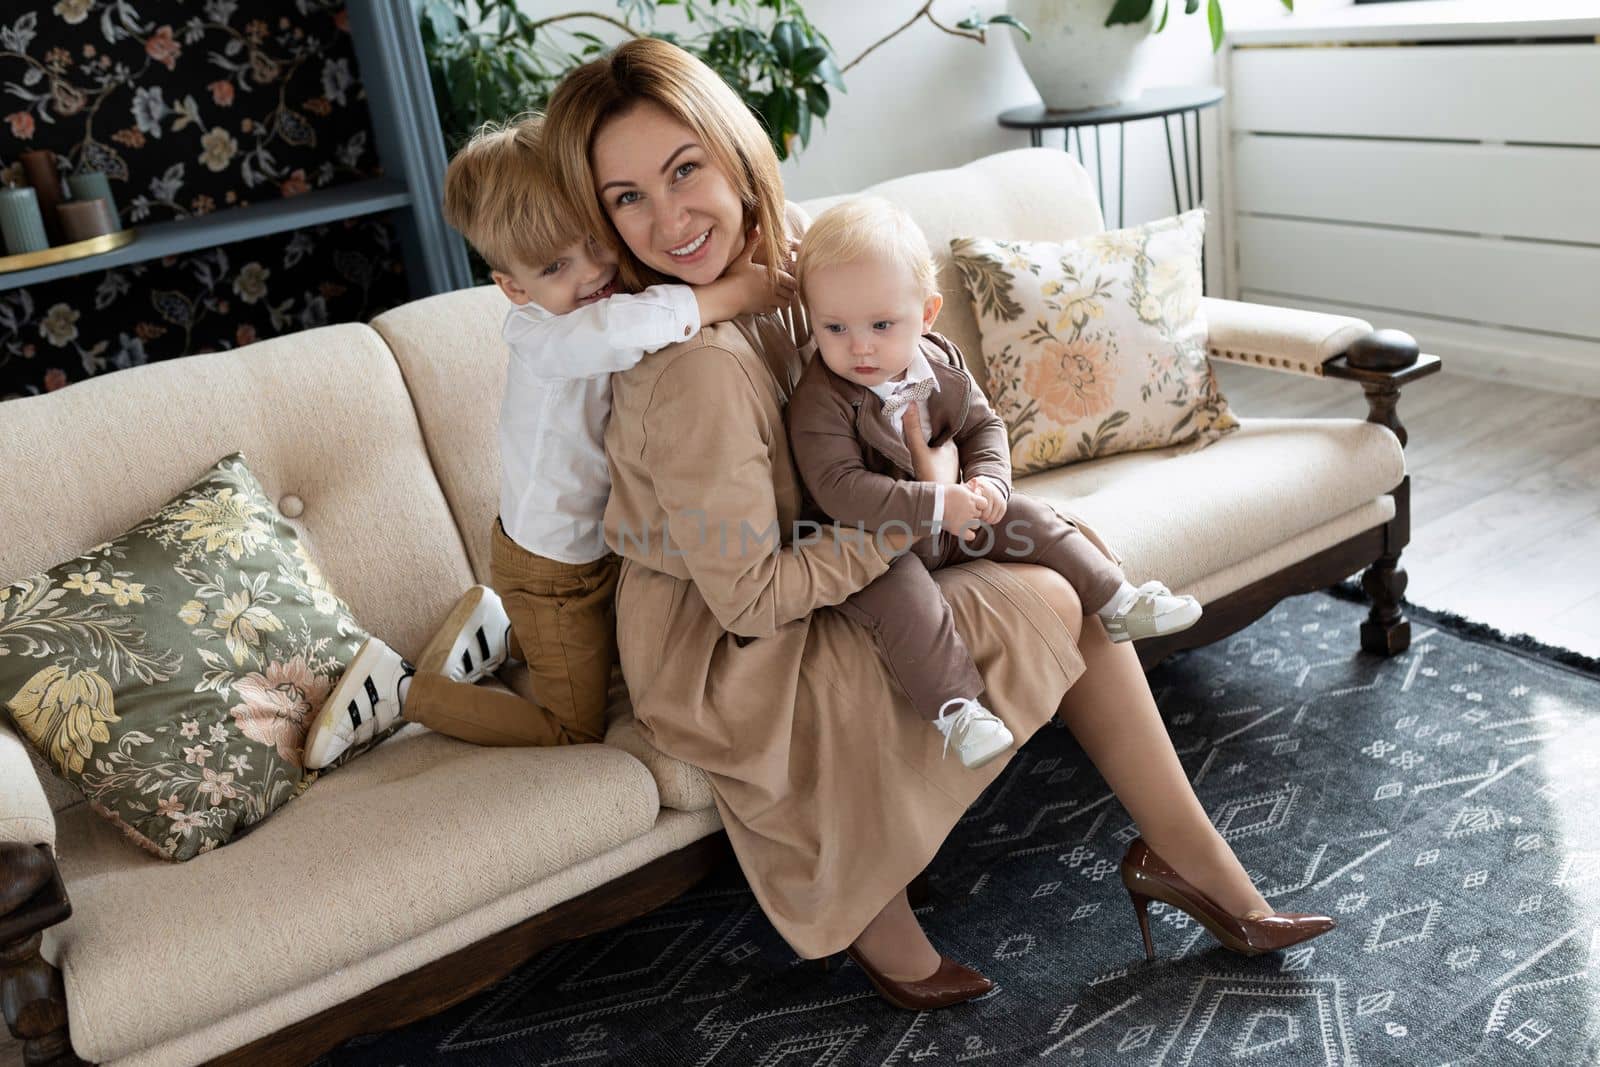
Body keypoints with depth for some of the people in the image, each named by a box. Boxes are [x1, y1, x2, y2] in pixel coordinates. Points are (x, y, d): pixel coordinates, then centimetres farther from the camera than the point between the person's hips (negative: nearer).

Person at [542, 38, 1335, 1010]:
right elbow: (750, 601, -26)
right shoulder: (697, 368, -33)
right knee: (1050, 604, -14)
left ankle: (1189, 855, 11)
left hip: (797, 582, 9)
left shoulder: (784, 237, -6)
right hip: (721, 659, -8)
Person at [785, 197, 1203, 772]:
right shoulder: (819, 402, -25)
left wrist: (988, 482, -18)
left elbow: (984, 425, 5)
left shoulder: (940, 361, -4)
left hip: (951, 517, 6)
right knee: (903, 596, -33)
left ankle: (1116, 602, 11)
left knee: (1031, 519, 1)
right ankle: (955, 707, -30)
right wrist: (935, 504, -37)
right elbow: (840, 490, -33)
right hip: (872, 542, -6)